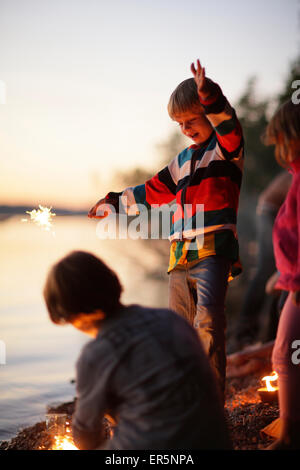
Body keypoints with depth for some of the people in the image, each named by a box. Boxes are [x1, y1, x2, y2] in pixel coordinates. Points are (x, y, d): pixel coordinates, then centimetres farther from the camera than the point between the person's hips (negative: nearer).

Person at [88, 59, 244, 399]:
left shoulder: (227, 146, 4)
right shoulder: (184, 160, 25)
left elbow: (228, 125, -19)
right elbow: (154, 190, 33)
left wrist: (208, 95, -38)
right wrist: (114, 202, 38)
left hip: (213, 247, -7)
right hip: (181, 252, 7)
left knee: (207, 320, -22)